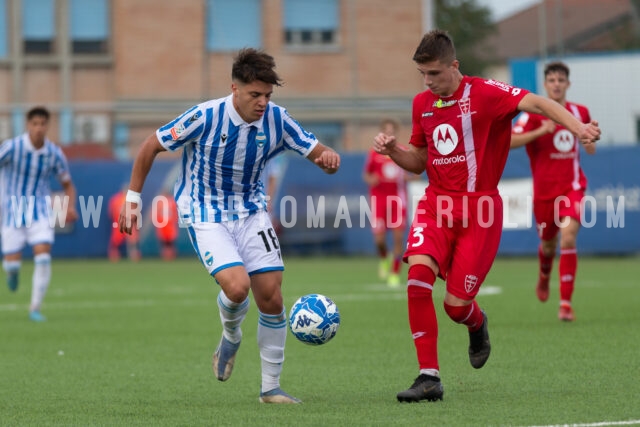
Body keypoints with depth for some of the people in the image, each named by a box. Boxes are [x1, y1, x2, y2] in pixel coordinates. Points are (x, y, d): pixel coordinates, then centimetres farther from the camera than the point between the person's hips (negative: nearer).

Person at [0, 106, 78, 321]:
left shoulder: (54, 153, -5)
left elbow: (68, 185, 8)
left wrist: (70, 207, -10)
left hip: (41, 211, 1)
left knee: (43, 257, -17)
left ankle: (35, 308, -7)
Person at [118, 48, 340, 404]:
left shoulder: (276, 119, -9)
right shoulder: (206, 117, -20)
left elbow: (317, 152, -2)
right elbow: (151, 147, -9)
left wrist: (328, 158, -28)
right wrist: (133, 199, -6)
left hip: (251, 212, 4)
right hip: (205, 216, -4)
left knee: (271, 296, -4)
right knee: (237, 286, -25)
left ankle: (271, 387, 11)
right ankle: (232, 336, 11)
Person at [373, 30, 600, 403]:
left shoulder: (483, 93, -10)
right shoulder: (422, 104, 9)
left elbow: (536, 103, -24)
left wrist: (578, 127, -41)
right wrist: (391, 149, -1)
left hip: (479, 208, -4)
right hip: (436, 204, 4)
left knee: (456, 305, -8)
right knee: (418, 273, -22)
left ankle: (477, 324, 34)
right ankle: (429, 377, -15)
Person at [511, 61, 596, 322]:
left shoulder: (580, 112, 4)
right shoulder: (534, 113, -8)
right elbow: (509, 141, -19)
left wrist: (589, 140, 5)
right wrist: (539, 131, -30)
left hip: (571, 186, 1)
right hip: (544, 190, 0)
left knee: (568, 239, -19)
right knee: (548, 243, 14)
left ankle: (565, 303, -18)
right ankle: (544, 277, 51)